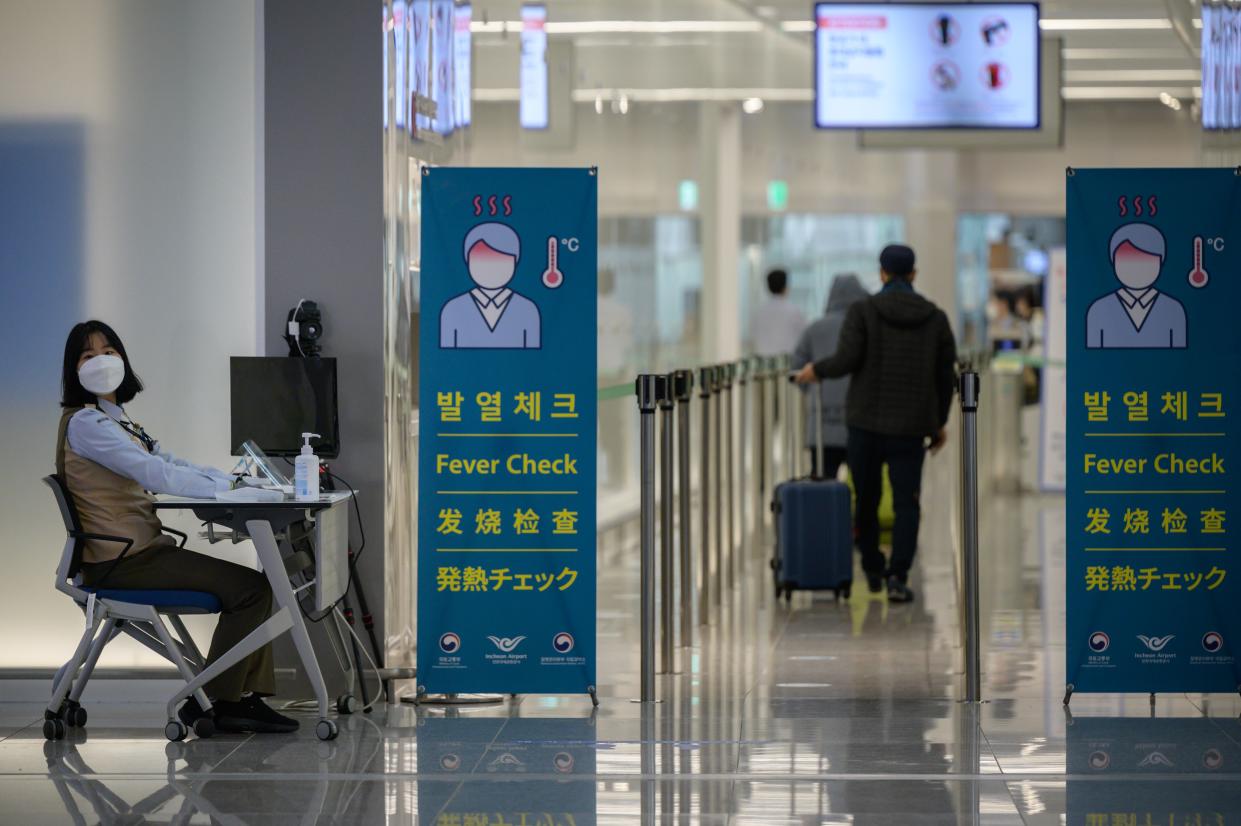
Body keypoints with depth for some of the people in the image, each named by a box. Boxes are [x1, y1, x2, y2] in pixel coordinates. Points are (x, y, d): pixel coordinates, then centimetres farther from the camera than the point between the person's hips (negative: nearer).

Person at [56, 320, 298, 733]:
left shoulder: (114, 418, 18)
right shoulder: (85, 423, -14)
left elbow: (169, 463, 16)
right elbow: (155, 474, -22)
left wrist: (233, 479, 2)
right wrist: (228, 485, -18)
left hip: (140, 551, 10)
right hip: (120, 561, -10)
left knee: (255, 586, 6)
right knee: (249, 587, -13)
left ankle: (247, 697, 3)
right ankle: (210, 704, -8)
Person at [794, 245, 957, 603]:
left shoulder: (863, 311, -6)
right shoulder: (936, 318, 2)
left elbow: (847, 360, -14)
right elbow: (946, 376, 4)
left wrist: (817, 369, 7)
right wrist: (939, 422, 17)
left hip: (865, 423, -1)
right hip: (910, 427, 1)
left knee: (867, 499, 16)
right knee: (907, 504, 3)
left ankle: (872, 572, 27)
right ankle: (898, 577, -13)